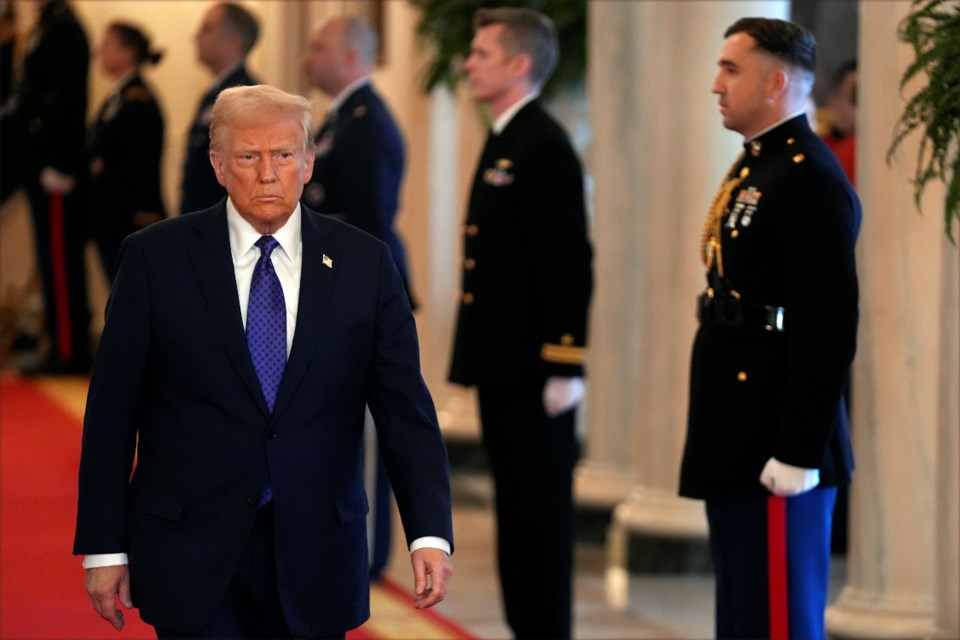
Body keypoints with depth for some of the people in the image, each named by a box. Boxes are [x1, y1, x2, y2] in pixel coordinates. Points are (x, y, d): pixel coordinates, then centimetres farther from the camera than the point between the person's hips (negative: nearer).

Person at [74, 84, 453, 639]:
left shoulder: (363, 263, 2)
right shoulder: (157, 258, -2)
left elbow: (405, 407, -2)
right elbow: (112, 411, 0)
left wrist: (430, 533, -14)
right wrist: (104, 548, -2)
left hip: (316, 555, 2)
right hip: (192, 554, -2)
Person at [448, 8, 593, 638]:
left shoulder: (543, 147, -15)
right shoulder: (506, 141, 15)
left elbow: (570, 265, -20)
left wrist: (565, 368, -21)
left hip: (535, 372, -10)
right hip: (504, 365, 10)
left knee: (541, 514, -3)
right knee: (518, 516, 13)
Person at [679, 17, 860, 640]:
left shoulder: (810, 180, -16)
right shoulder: (755, 168, 16)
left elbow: (829, 328, -22)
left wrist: (797, 454, -23)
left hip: (776, 453, -10)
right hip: (739, 447, 10)